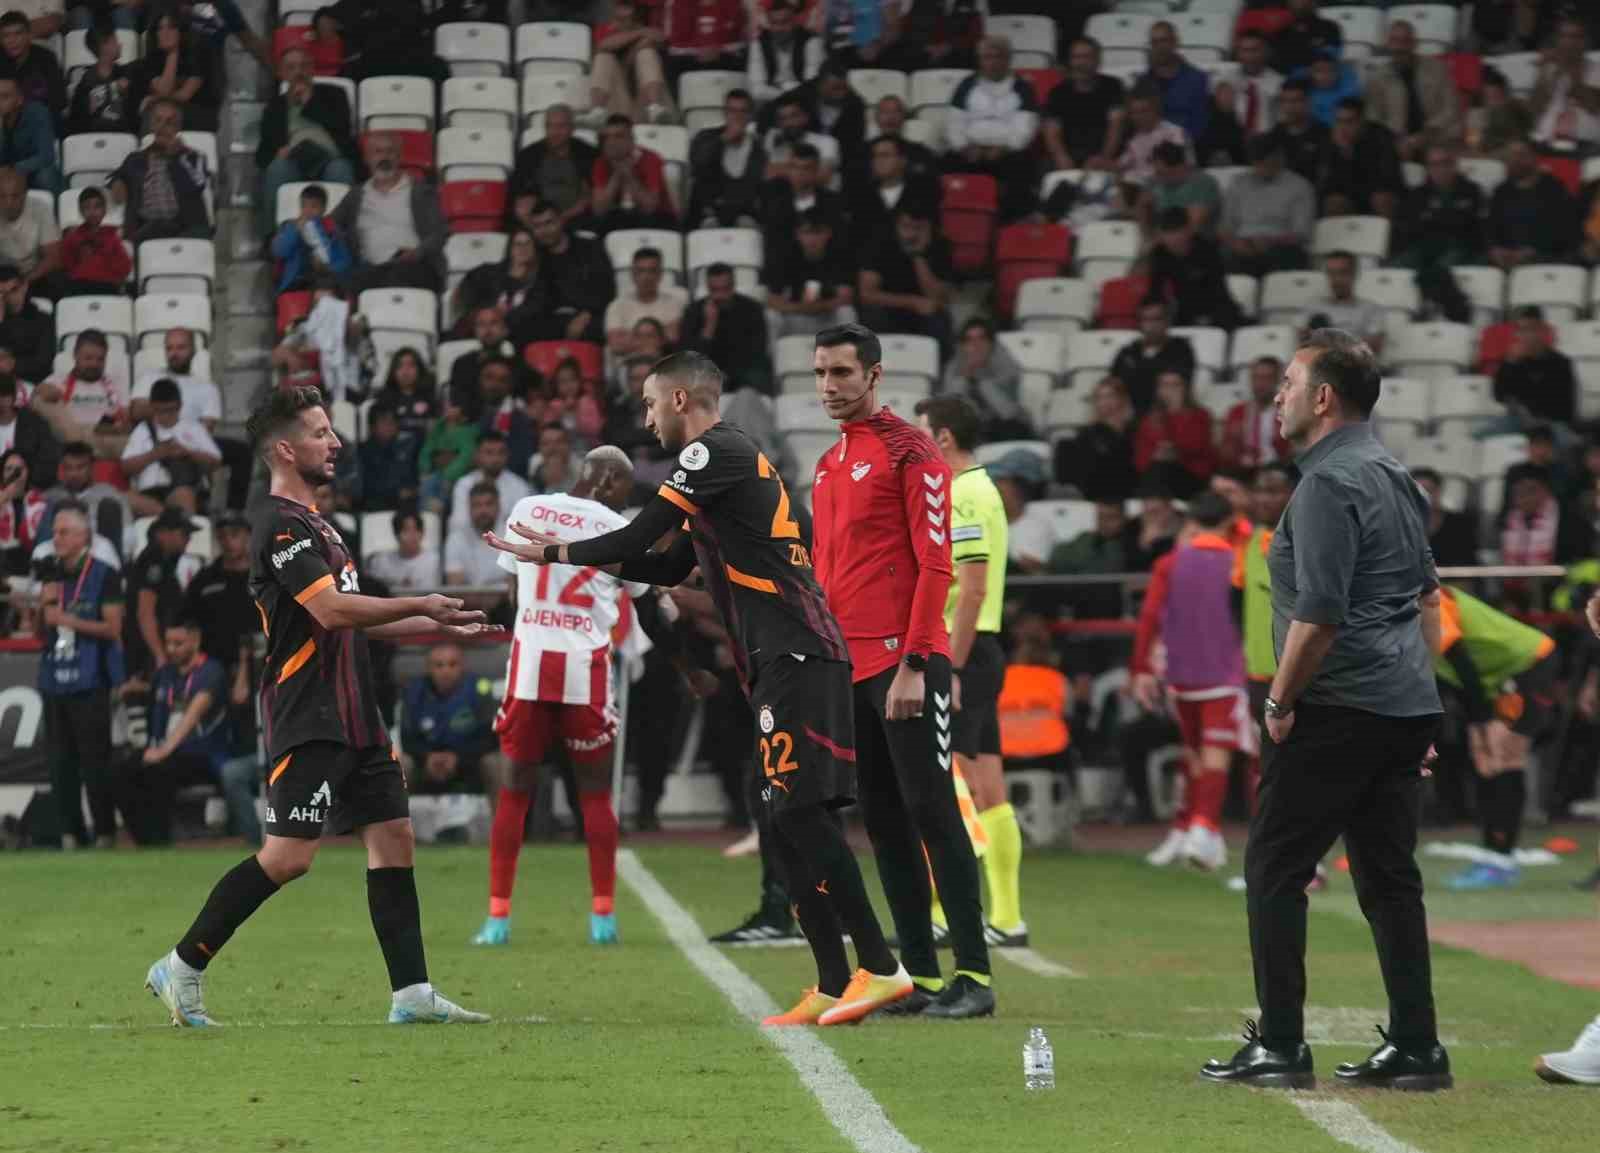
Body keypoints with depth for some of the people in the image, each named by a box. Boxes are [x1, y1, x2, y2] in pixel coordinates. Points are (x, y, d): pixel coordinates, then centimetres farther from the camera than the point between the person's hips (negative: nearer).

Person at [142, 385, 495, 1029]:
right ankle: (182, 969, -2)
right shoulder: (281, 525, -13)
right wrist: (423, 605, -15)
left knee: (392, 838, 3)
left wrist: (442, 627, 23)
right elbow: (332, 611, -23)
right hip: (308, 721, -10)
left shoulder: (313, 522, 19)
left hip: (353, 718, 10)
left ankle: (412, 994, 3)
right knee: (288, 856, -13)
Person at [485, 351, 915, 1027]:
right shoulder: (730, 461, 25)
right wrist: (573, 553, 27)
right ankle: (833, 987, 5)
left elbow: (636, 541, -8)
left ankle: (878, 968, -18)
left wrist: (555, 553, 6)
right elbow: (670, 568, 30)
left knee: (799, 812, -15)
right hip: (783, 665, 10)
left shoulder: (714, 453, -6)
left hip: (796, 656, -10)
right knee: (789, 822, 7)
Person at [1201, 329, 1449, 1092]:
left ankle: (1279, 1048, -5)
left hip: (1337, 713, -9)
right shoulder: (1394, 477, 15)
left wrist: (1281, 701, -10)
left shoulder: (1328, 485, -15)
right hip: (1407, 710, 9)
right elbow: (1427, 594, 23)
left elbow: (1320, 614, -22)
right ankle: (1415, 1049, 9)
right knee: (1390, 877, 10)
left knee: (1275, 869, -3)